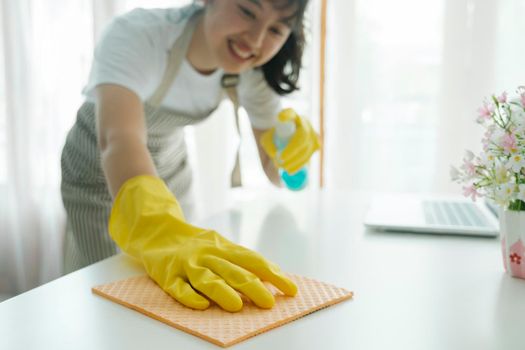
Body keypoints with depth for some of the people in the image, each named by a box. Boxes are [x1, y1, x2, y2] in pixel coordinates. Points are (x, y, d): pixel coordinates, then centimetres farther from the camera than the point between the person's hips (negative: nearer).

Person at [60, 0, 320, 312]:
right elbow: (119, 139, -55)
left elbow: (274, 170, -16)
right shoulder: (135, 35, -37)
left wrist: (290, 149, -40)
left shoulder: (253, 70, -21)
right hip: (99, 172, -4)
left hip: (169, 166, 4)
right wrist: (159, 233, -73)